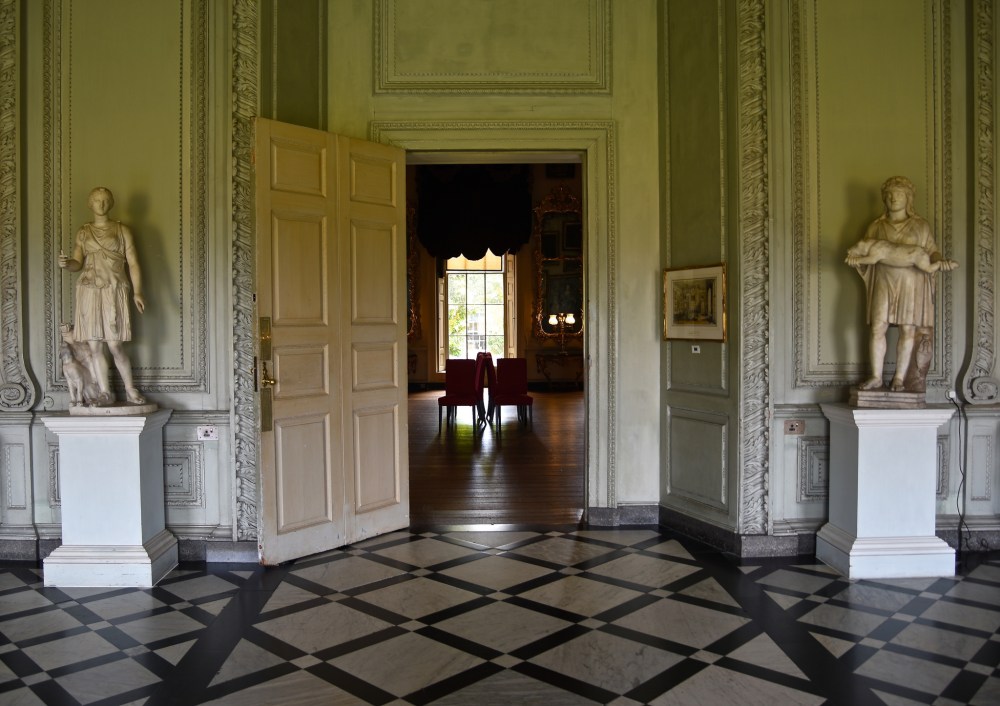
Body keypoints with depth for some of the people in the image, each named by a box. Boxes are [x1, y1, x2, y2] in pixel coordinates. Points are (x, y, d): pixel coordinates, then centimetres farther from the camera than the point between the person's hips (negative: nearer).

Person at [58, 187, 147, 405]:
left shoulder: (122, 230, 7)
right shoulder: (83, 232, 13)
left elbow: (133, 263, 3)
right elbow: (78, 263, 8)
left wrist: (137, 292, -8)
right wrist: (66, 263, -16)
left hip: (114, 291, -3)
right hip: (89, 291, 3)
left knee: (115, 346, -8)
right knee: (94, 346, 1)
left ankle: (130, 389, 6)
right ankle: (105, 392, 9)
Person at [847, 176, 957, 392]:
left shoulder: (921, 226, 9)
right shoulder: (876, 226, 13)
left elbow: (931, 251, 8)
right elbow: (865, 250, 12)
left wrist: (940, 261, -14)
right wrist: (855, 256, -11)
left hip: (911, 284, -1)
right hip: (884, 283, 1)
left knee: (908, 330, -3)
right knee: (878, 328, -7)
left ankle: (900, 379, 2)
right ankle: (876, 377, 0)